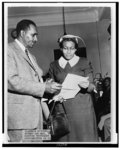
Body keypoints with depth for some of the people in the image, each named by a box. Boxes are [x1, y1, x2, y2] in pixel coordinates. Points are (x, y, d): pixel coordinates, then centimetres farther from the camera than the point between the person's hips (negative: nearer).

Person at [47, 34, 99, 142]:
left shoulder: (84, 62, 8)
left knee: (85, 137, -5)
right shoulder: (54, 66, 13)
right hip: (62, 108, 1)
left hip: (82, 107, -1)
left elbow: (92, 87, 3)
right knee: (65, 138, -3)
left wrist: (86, 85, -19)